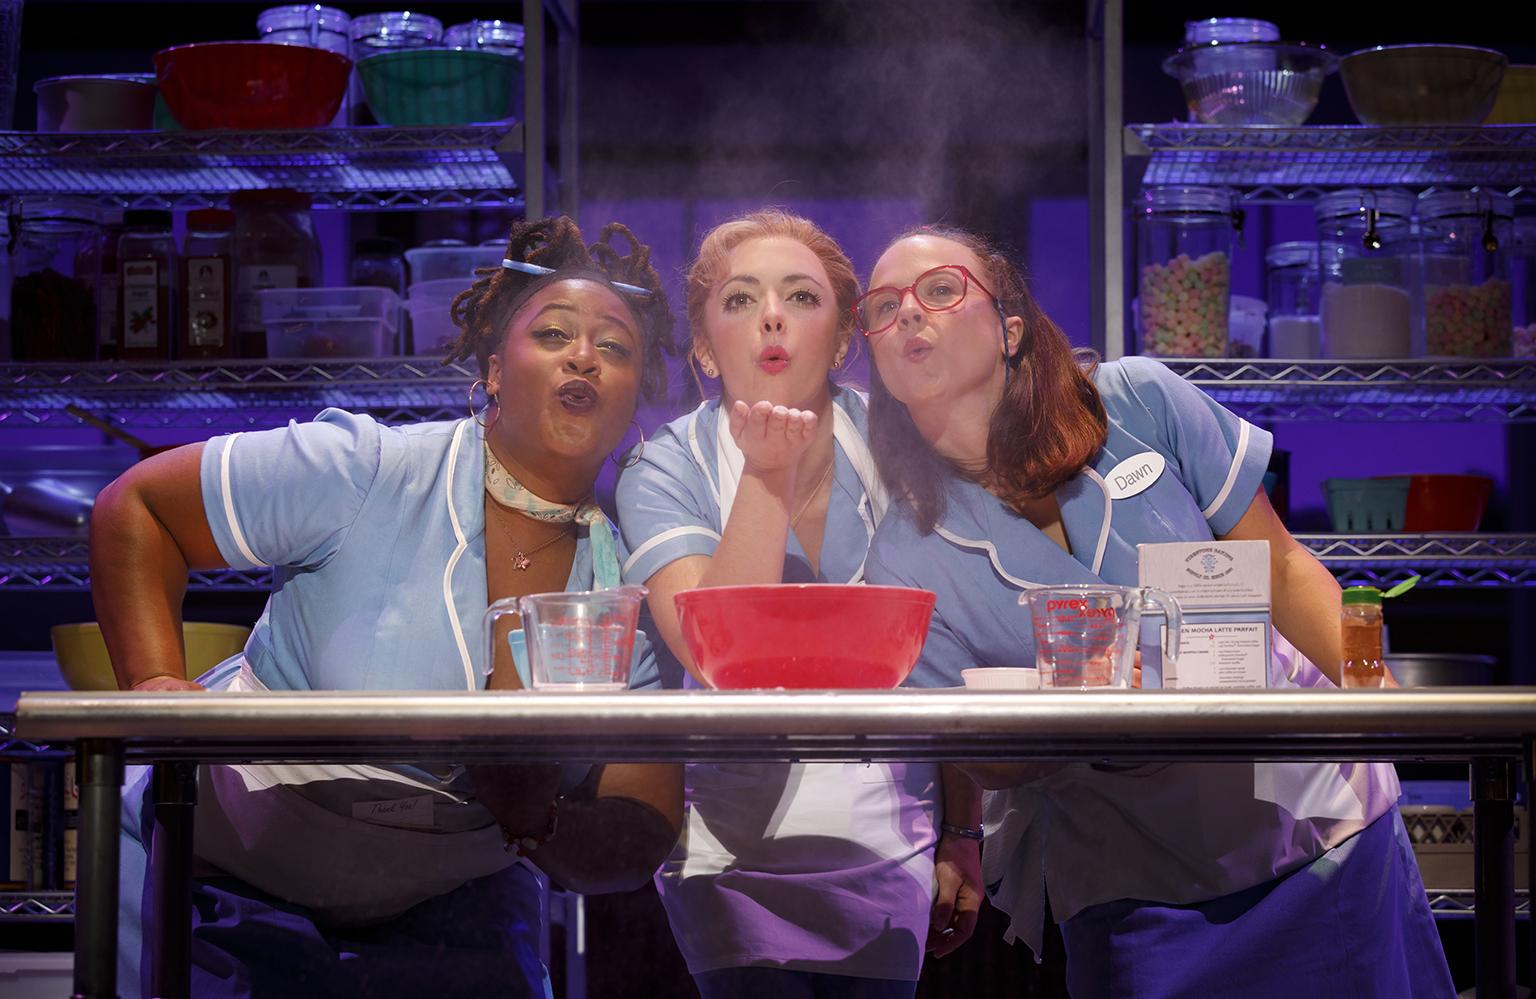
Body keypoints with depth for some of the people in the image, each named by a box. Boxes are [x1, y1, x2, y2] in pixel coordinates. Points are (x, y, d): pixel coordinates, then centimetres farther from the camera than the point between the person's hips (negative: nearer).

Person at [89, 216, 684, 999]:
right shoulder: (367, 473, -16)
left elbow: (645, 836, -4)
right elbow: (135, 508, -8)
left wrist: (538, 824, -26)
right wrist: (154, 684, -21)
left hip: (445, 906, 4)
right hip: (231, 870, -4)